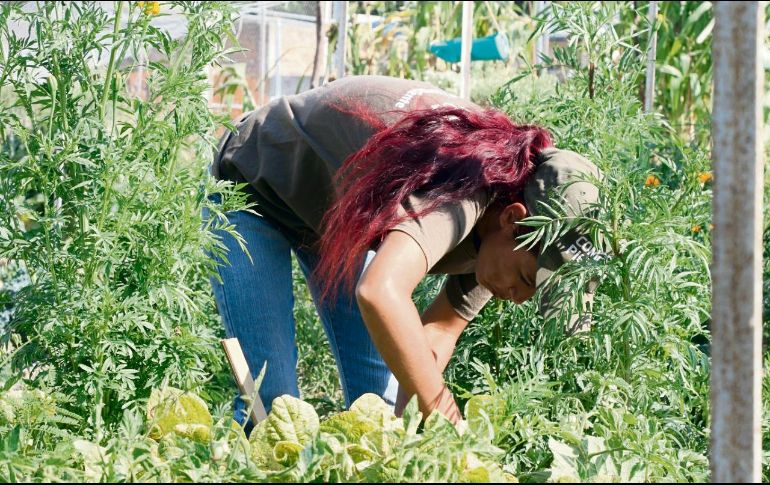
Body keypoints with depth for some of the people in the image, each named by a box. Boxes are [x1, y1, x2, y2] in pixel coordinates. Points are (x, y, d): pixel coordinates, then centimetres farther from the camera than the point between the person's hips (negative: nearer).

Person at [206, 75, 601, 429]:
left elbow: (438, 333, -8)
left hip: (341, 216, 7)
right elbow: (380, 293, -57)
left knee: (382, 400, 1)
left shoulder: (503, 235, -16)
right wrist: (443, 412, -49)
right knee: (272, 400, -14)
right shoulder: (464, 194, -41)